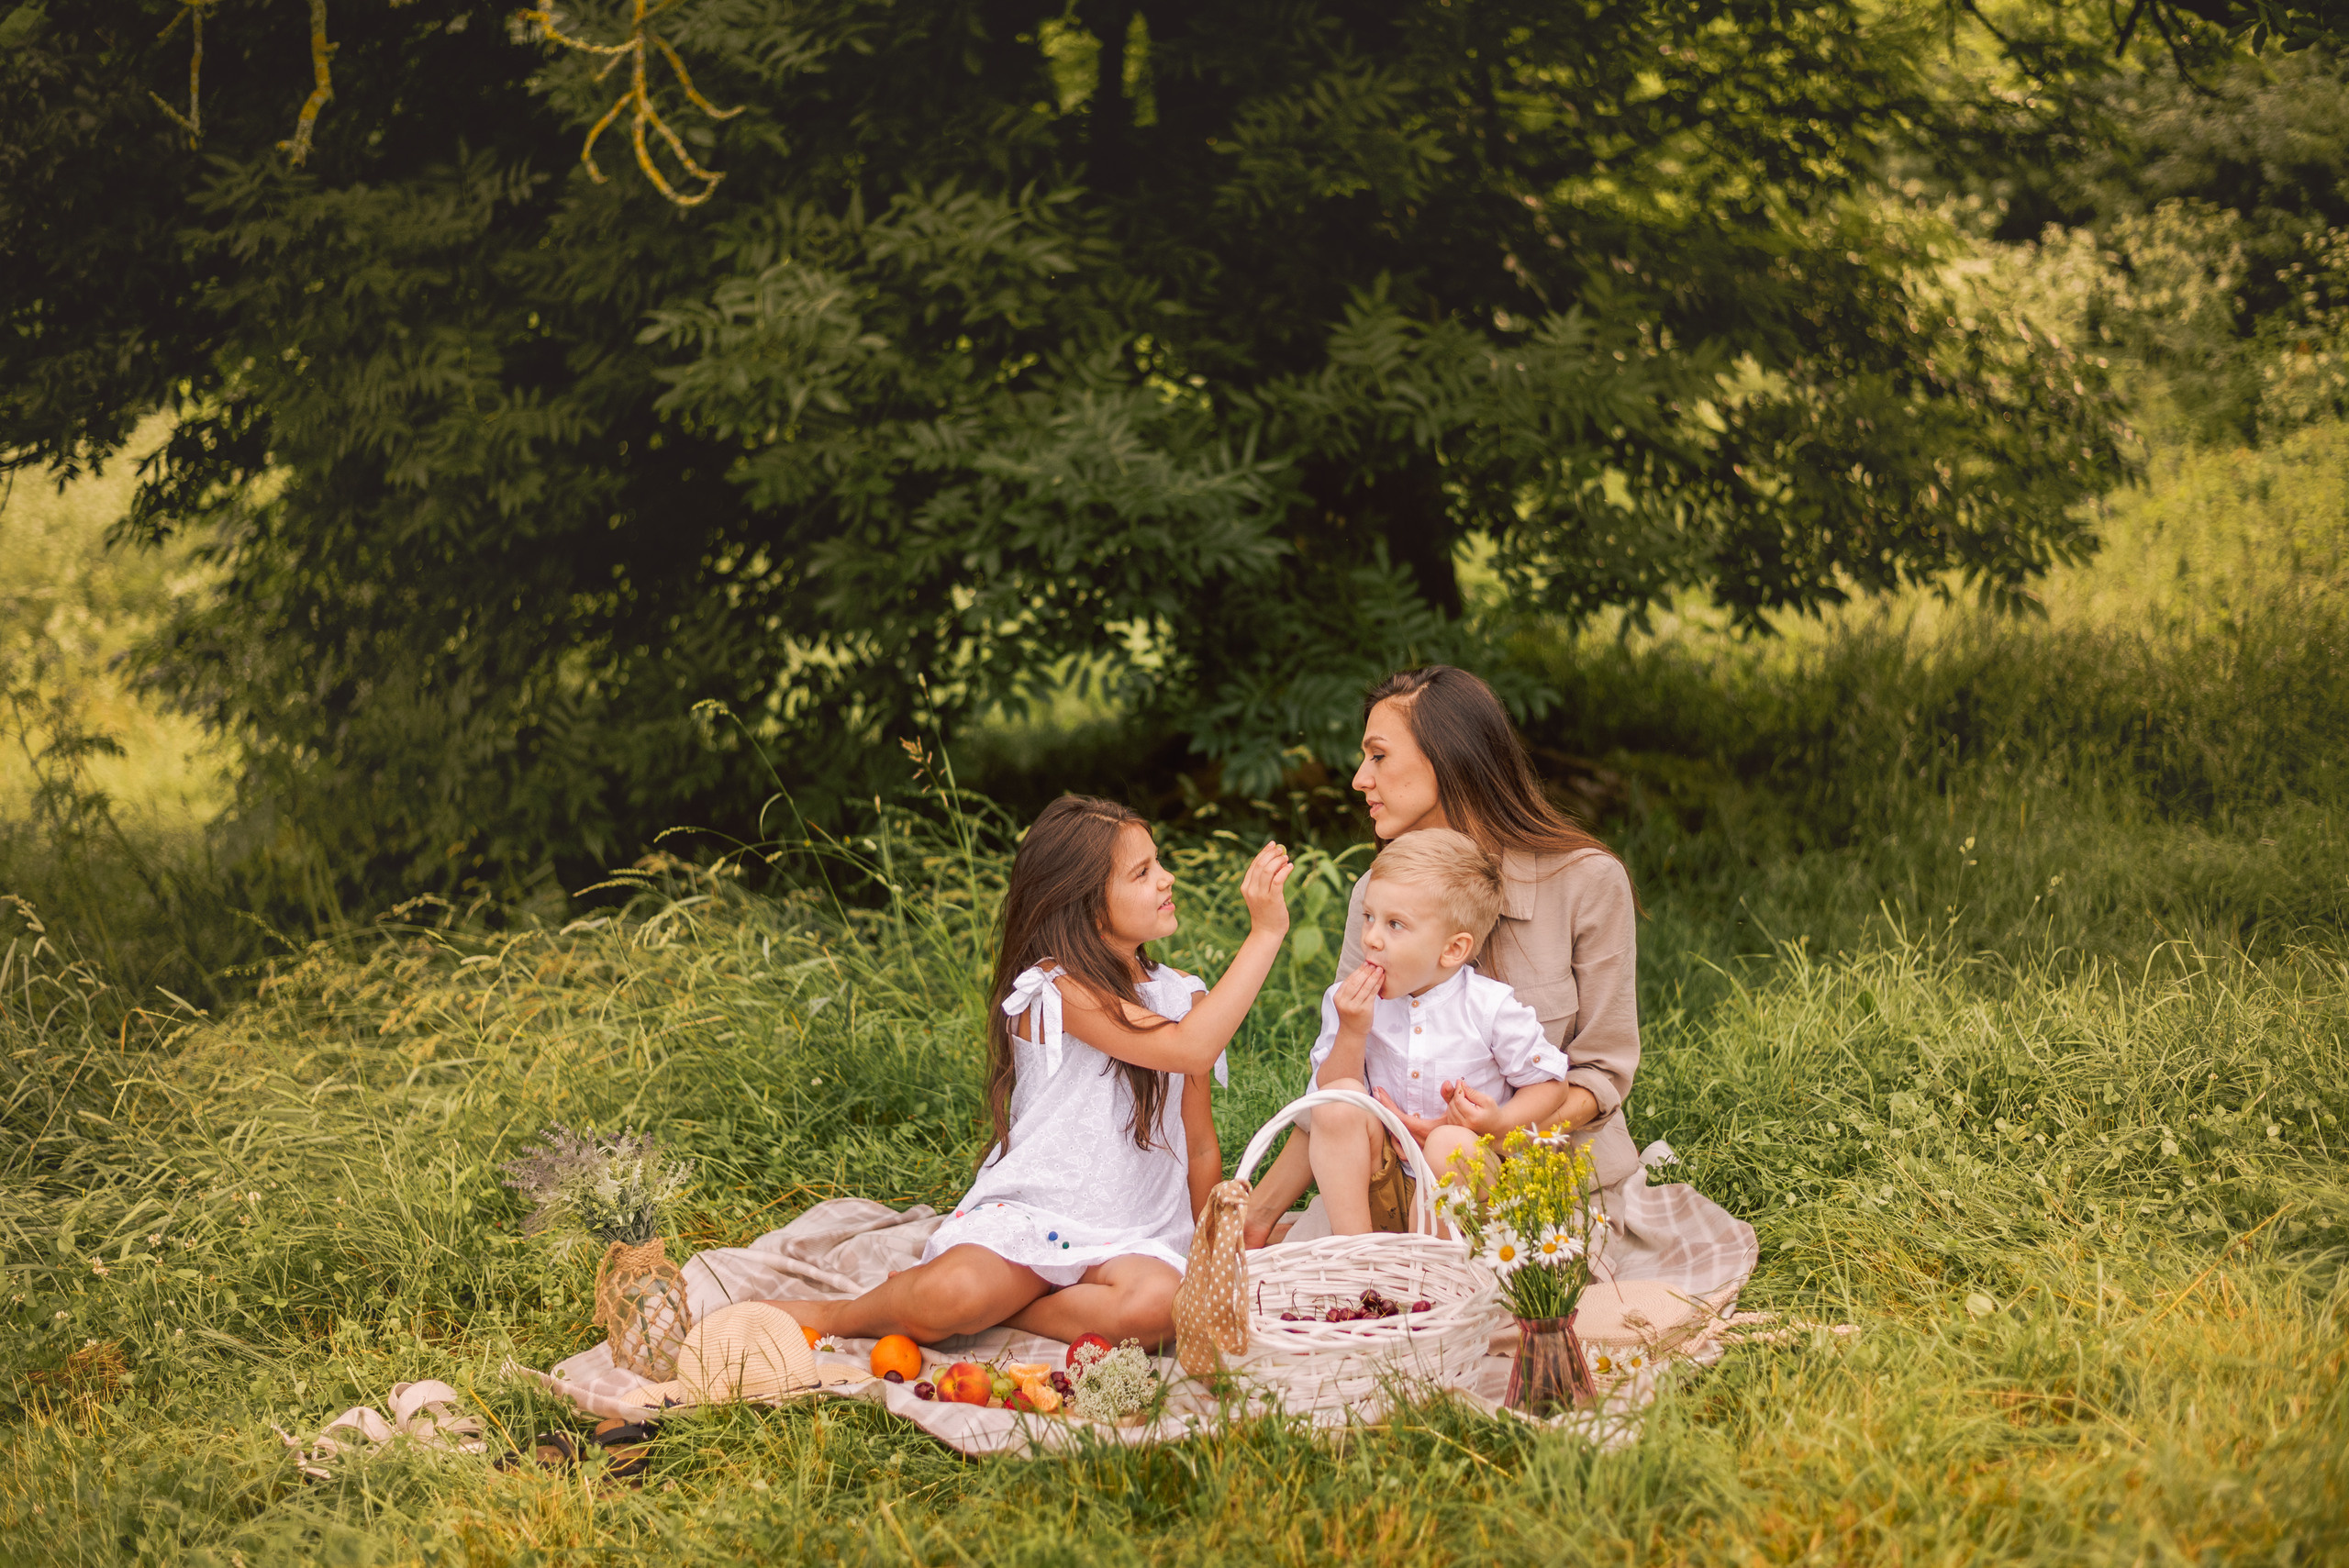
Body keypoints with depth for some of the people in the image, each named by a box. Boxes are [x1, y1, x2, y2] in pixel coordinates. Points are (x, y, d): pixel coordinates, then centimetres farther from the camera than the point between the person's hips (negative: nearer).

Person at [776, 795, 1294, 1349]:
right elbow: (1188, 1050, -23)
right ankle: (834, 1316, 1)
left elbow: (1201, 1147, 20)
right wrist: (1265, 934, -23)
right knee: (950, 1292, -34)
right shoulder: (1057, 989, -11)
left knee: (1157, 1304, -33)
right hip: (1026, 1216, -4)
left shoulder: (1182, 996, 11)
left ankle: (997, 1309, -9)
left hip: (1128, 1240, 4)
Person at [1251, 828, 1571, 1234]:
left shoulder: (1489, 1007, -10)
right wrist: (1352, 1033, -20)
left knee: (1451, 1145, -35)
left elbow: (1551, 1085, -1)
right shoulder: (1350, 1001, -2)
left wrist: (1500, 1121, -20)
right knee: (1340, 1101, -21)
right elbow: (1327, 1093, -4)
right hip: (1380, 1191, 3)